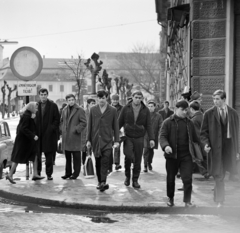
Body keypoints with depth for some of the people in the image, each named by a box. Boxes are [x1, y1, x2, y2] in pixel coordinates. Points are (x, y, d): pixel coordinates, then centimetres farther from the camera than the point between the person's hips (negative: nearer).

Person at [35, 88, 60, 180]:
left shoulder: (53, 106, 2)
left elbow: (57, 119, 1)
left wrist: (51, 129, -11)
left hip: (49, 135, -2)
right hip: (38, 134, 2)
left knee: (49, 155, 1)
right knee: (37, 155, 4)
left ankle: (49, 174, 7)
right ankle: (37, 173, 14)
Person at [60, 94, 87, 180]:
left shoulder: (79, 110, -4)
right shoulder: (64, 110, 14)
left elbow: (84, 123, -7)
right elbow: (61, 121, 25)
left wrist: (76, 130, -13)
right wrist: (62, 129, 10)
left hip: (75, 137, -6)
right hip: (66, 137, 6)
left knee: (76, 156, -1)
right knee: (67, 156, 12)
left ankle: (76, 173, 6)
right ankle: (68, 172, 20)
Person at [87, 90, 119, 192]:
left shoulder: (112, 110, 3)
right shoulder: (93, 110, 8)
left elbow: (115, 126, 4)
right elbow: (90, 125, 9)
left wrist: (116, 140, 0)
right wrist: (88, 140, 5)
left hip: (107, 140, -3)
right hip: (96, 140, 3)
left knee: (105, 161, -14)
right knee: (98, 162, 8)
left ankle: (103, 182, -19)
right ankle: (100, 181, 17)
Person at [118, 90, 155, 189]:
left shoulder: (145, 110, 2)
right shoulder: (126, 108, 0)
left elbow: (149, 125, 2)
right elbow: (120, 122, 6)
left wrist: (151, 139, -8)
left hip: (139, 138, 1)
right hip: (127, 137, -1)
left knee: (138, 160, 2)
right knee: (128, 156, -19)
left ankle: (135, 180, 16)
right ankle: (127, 176, 4)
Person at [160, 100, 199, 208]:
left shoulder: (189, 123, 12)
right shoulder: (168, 122, -1)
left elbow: (195, 138, 21)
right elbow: (162, 136, -9)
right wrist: (165, 146, -28)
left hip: (186, 155, 2)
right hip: (172, 155, -2)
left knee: (187, 179, -7)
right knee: (170, 178, 10)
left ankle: (187, 201, 0)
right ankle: (170, 198, 28)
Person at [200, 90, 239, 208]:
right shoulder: (209, 113, 1)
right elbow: (203, 132, 5)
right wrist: (206, 143, -14)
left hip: (229, 148, 1)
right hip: (215, 149, -1)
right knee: (219, 176, -1)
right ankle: (219, 201, 8)